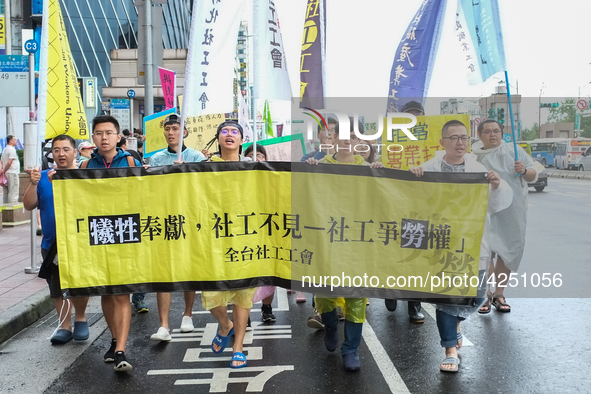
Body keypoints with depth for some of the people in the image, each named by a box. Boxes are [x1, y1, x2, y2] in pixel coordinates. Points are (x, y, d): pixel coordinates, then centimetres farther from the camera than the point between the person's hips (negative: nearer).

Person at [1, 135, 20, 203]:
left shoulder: (4, 150, 17)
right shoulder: (12, 149, -11)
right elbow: (9, 162, -18)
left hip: (6, 174, 9)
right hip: (12, 173, -9)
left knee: (6, 194, 10)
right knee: (13, 194, -8)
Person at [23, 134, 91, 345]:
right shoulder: (44, 177, 5)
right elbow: (29, 205, 0)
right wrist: (33, 184, -17)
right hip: (52, 242, 3)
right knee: (57, 288, 9)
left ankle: (80, 319, 23)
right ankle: (64, 326, 23)